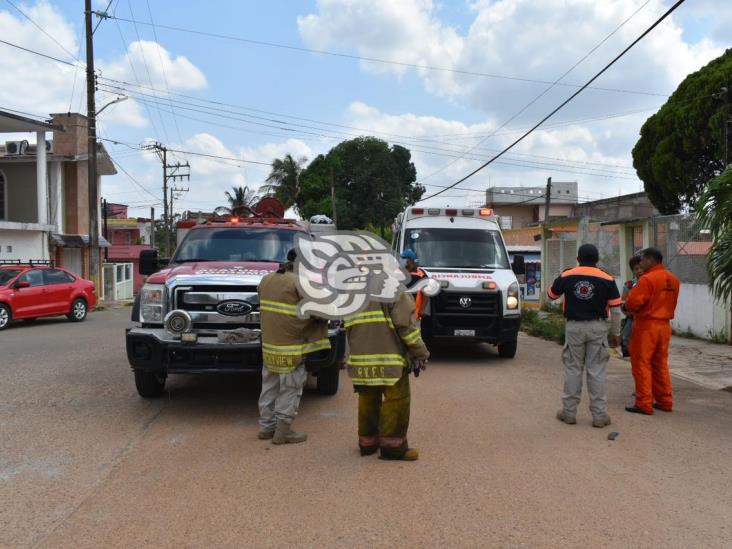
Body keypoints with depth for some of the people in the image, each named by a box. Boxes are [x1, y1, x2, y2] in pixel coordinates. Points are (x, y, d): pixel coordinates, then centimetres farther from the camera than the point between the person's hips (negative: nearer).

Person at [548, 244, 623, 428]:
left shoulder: (566, 276, -2)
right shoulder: (606, 279, -4)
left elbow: (551, 295, 15)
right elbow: (615, 309, -2)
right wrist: (616, 333, 8)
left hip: (574, 326, 1)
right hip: (597, 327, -1)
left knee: (572, 369, 9)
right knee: (597, 371, 4)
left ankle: (569, 412, 14)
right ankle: (599, 415, 6)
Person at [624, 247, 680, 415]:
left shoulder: (647, 279, -17)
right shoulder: (673, 280, 8)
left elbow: (632, 303, -19)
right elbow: (671, 303, 16)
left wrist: (628, 306, 2)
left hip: (646, 326, -7)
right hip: (664, 325, 8)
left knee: (642, 365, 0)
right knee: (660, 365, 16)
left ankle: (644, 404, 1)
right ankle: (665, 401, 20)